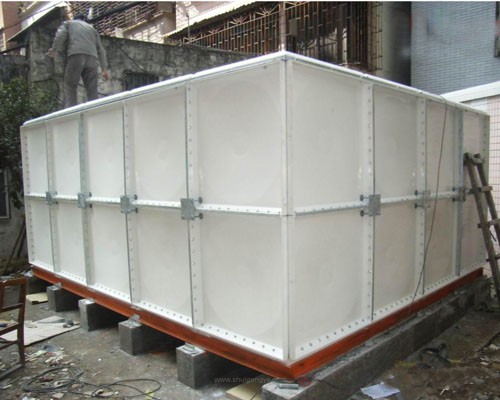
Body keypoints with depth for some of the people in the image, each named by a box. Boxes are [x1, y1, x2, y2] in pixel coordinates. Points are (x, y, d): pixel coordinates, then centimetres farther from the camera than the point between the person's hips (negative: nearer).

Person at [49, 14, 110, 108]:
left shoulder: (68, 23, 27)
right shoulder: (91, 28, 34)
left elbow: (60, 35, 4)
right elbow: (100, 50, 23)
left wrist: (54, 50, 4)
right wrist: (105, 69, 17)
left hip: (76, 55, -3)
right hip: (92, 57, 3)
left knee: (70, 86, -2)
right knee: (92, 90, 0)